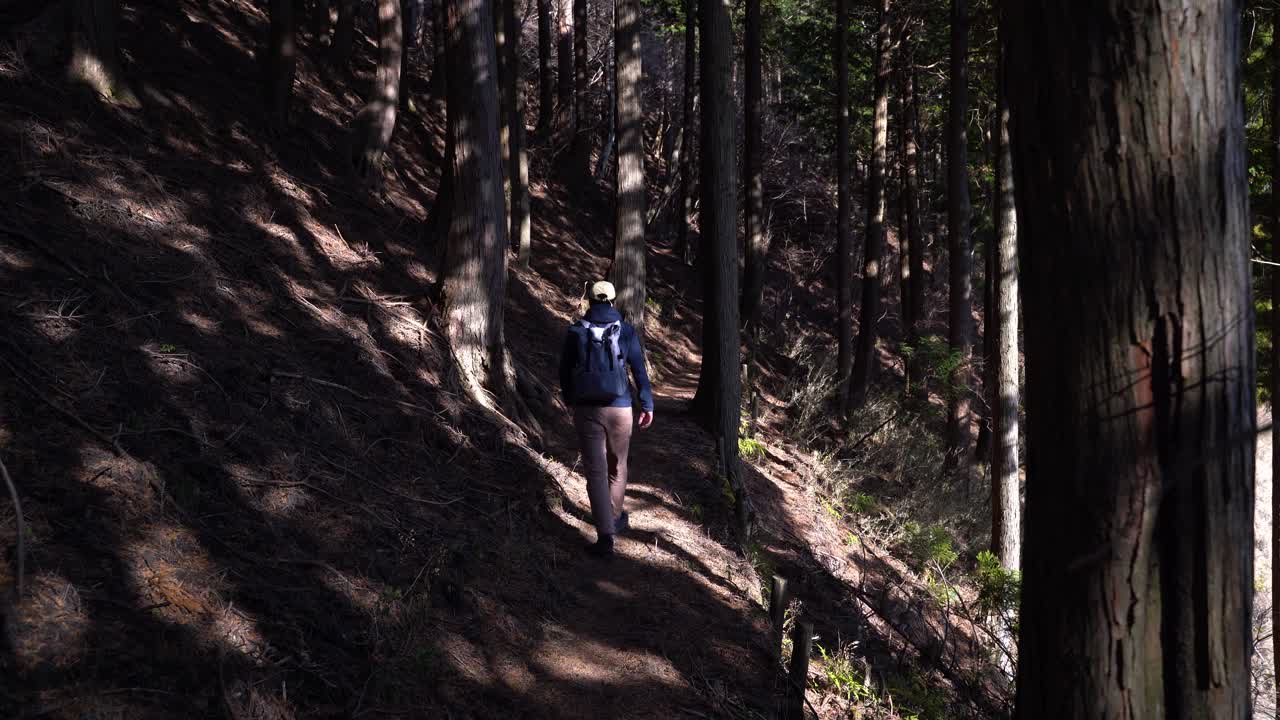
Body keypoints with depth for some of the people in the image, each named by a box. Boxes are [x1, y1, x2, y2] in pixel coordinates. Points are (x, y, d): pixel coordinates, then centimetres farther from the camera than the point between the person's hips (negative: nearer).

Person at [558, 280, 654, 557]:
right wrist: (647, 404, 5)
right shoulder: (626, 331, -3)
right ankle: (615, 518, 40)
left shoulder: (576, 332, 0)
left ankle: (605, 536, -8)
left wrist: (568, 398, 25)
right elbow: (640, 370, -4)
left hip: (586, 409, 0)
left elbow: (565, 370, 8)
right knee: (617, 466, 21)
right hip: (619, 409, 0)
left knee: (595, 472, 0)